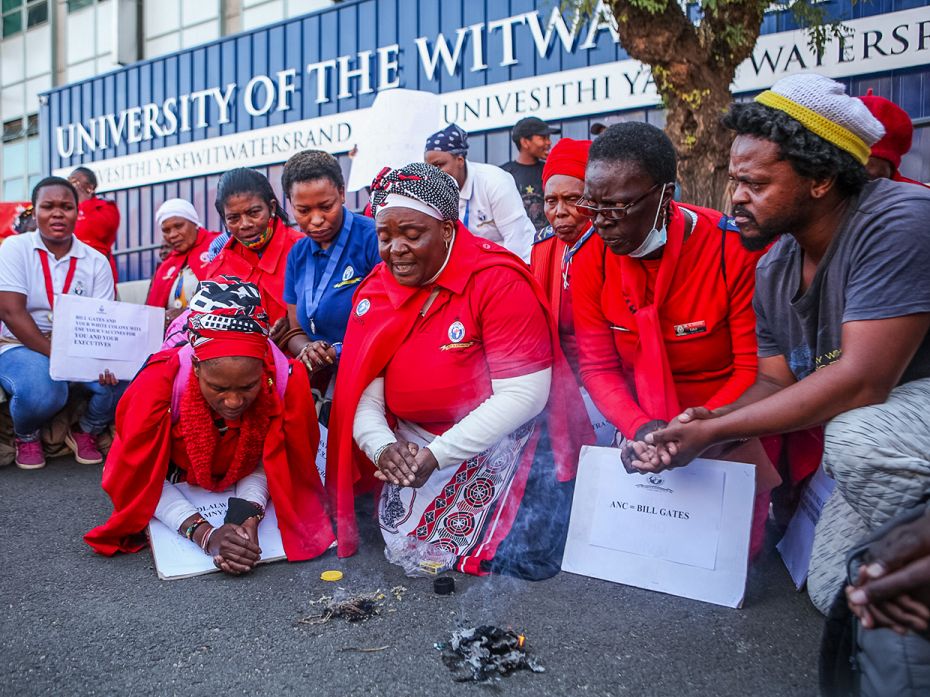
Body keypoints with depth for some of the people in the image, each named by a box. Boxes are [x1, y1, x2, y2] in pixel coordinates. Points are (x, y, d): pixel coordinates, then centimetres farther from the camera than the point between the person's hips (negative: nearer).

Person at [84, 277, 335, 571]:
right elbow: (146, 480, -25)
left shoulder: (286, 379, -35)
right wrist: (203, 533, -39)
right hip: (178, 480, 1)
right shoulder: (159, 384, -37)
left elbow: (267, 462, -18)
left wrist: (250, 516, -36)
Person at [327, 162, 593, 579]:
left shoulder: (498, 282, -18)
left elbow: (523, 394, -23)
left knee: (522, 558, -15)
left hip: (504, 445, -4)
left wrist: (438, 454, -27)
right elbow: (364, 396, -4)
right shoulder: (373, 294, 0)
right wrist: (382, 446, -26)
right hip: (417, 451, 5)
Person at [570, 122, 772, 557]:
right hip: (644, 428, 3)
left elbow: (755, 369, -16)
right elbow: (598, 367, -6)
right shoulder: (590, 259, -9)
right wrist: (639, 427, -24)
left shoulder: (735, 249, -20)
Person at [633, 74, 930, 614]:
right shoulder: (773, 270, 0)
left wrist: (713, 431, -27)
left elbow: (861, 382, -31)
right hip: (872, 432, 7)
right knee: (837, 594, 2)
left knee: (858, 435, -37)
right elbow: (775, 381, 4)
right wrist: (707, 423, -18)